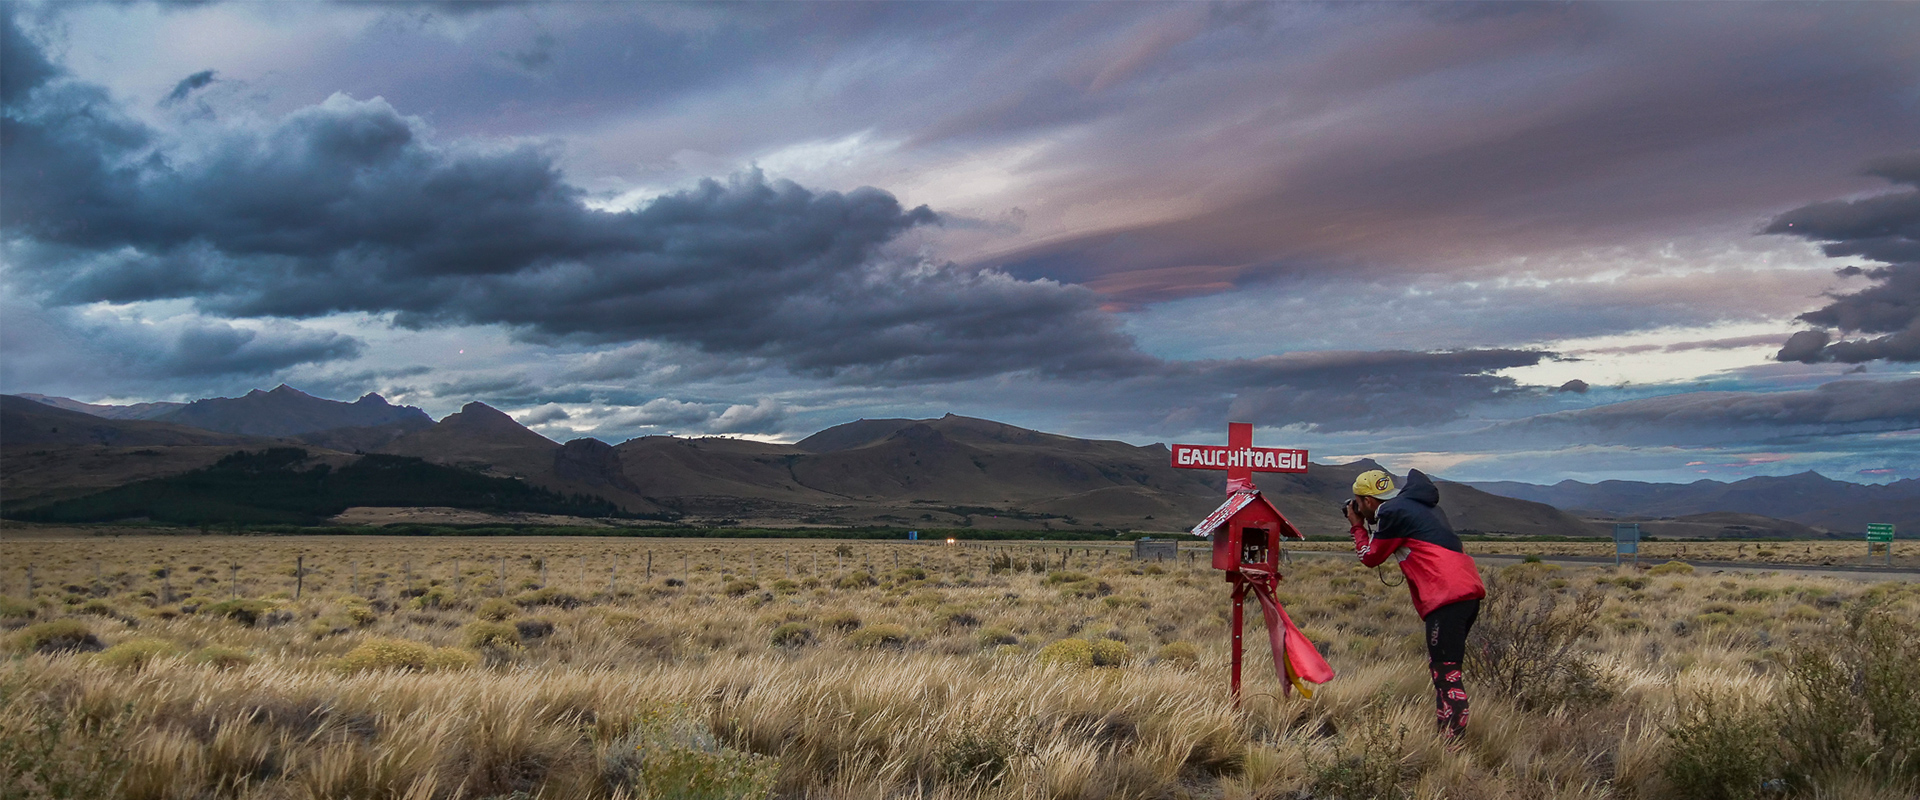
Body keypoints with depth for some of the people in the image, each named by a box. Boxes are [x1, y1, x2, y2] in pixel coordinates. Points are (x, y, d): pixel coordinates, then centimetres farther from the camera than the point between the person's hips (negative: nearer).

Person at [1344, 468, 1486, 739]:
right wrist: (1368, 526, 26)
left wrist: (1358, 526, 20)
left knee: (1446, 673, -11)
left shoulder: (1392, 512, -5)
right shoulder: (1418, 505, 23)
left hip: (1448, 595, -10)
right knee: (1442, 668, 17)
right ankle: (1442, 731, 20)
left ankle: (1454, 743, -15)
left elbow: (1371, 557, 5)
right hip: (1469, 588, 10)